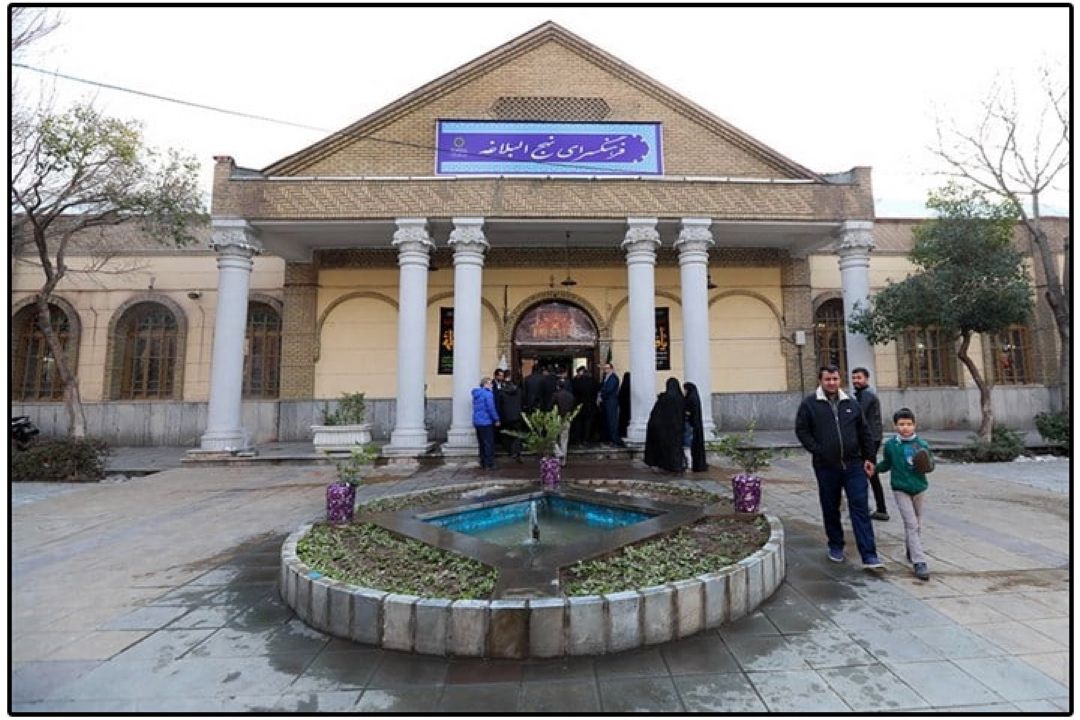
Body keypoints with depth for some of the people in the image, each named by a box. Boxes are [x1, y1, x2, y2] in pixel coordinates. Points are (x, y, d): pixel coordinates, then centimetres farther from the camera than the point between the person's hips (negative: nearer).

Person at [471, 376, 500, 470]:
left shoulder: (476, 394, 14)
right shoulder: (488, 394, -13)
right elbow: (491, 408, -18)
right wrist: (496, 420, -9)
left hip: (477, 422, 8)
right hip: (486, 422, -8)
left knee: (482, 444, 15)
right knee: (489, 444, -2)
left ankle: (483, 463, 20)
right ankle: (489, 464, 0)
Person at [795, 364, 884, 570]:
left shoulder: (851, 403, 8)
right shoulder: (809, 403, -2)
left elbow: (864, 432, 12)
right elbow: (801, 430, -2)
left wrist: (869, 458, 7)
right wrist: (817, 450, -11)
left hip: (854, 465, 2)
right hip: (826, 467, -1)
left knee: (860, 509, -2)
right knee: (830, 509, 12)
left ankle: (869, 556, 1)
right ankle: (836, 546, 29)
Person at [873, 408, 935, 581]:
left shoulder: (922, 444, -6)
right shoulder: (890, 445, -5)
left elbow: (930, 465, 3)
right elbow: (886, 464, 10)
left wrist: (926, 465, -19)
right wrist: (875, 468, -6)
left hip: (919, 488, 2)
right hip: (900, 489, -2)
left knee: (917, 524, 18)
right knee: (911, 524, -10)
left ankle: (911, 551, 40)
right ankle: (919, 562, -9)